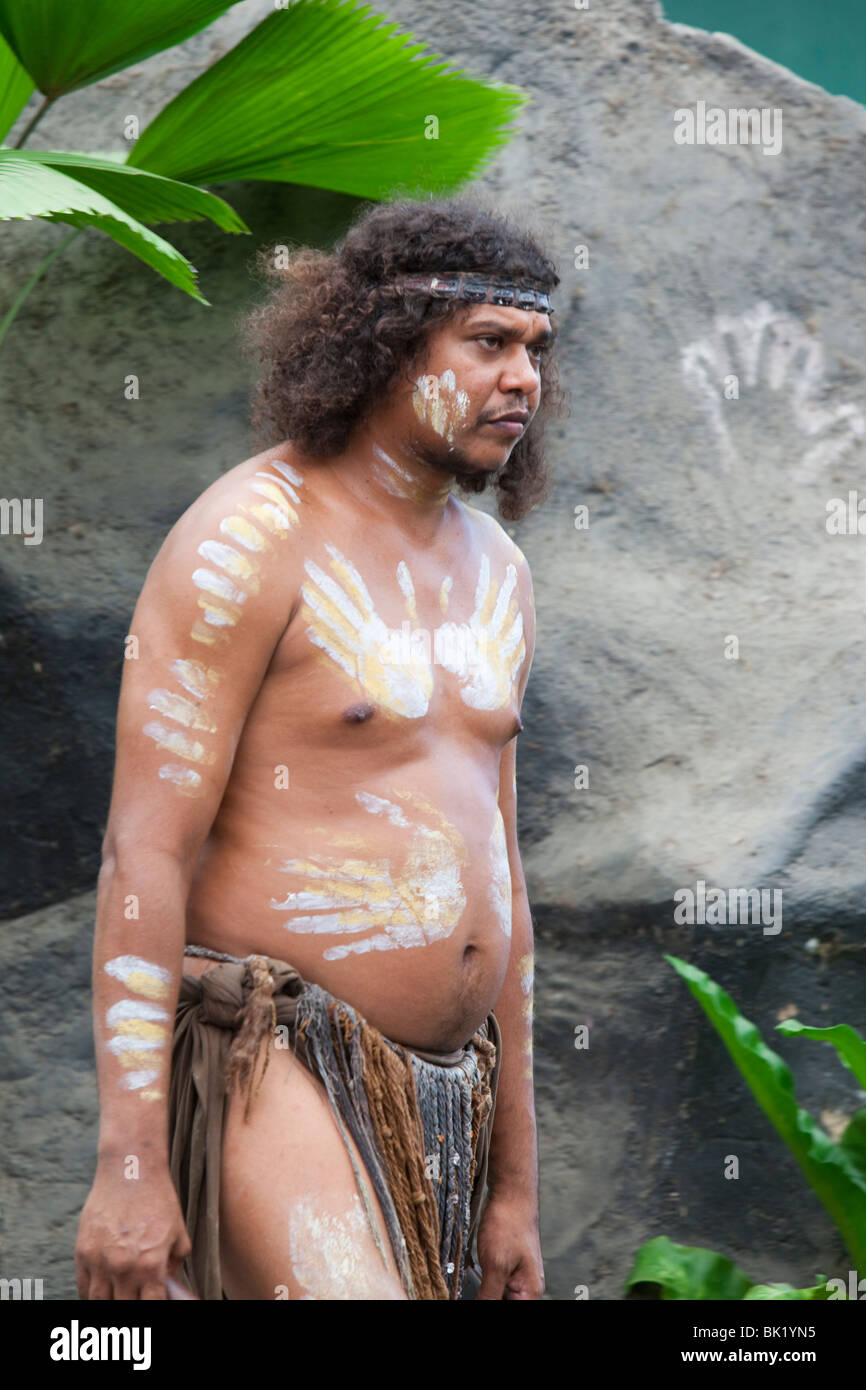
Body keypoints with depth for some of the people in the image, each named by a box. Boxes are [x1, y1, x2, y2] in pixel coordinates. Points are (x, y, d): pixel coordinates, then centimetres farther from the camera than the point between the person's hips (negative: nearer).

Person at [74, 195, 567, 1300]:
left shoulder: (491, 573, 15)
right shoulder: (249, 540, -10)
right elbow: (144, 850, -14)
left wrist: (515, 1186, 17)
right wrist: (128, 1162, -21)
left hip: (441, 1096, 8)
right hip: (267, 1064, -8)